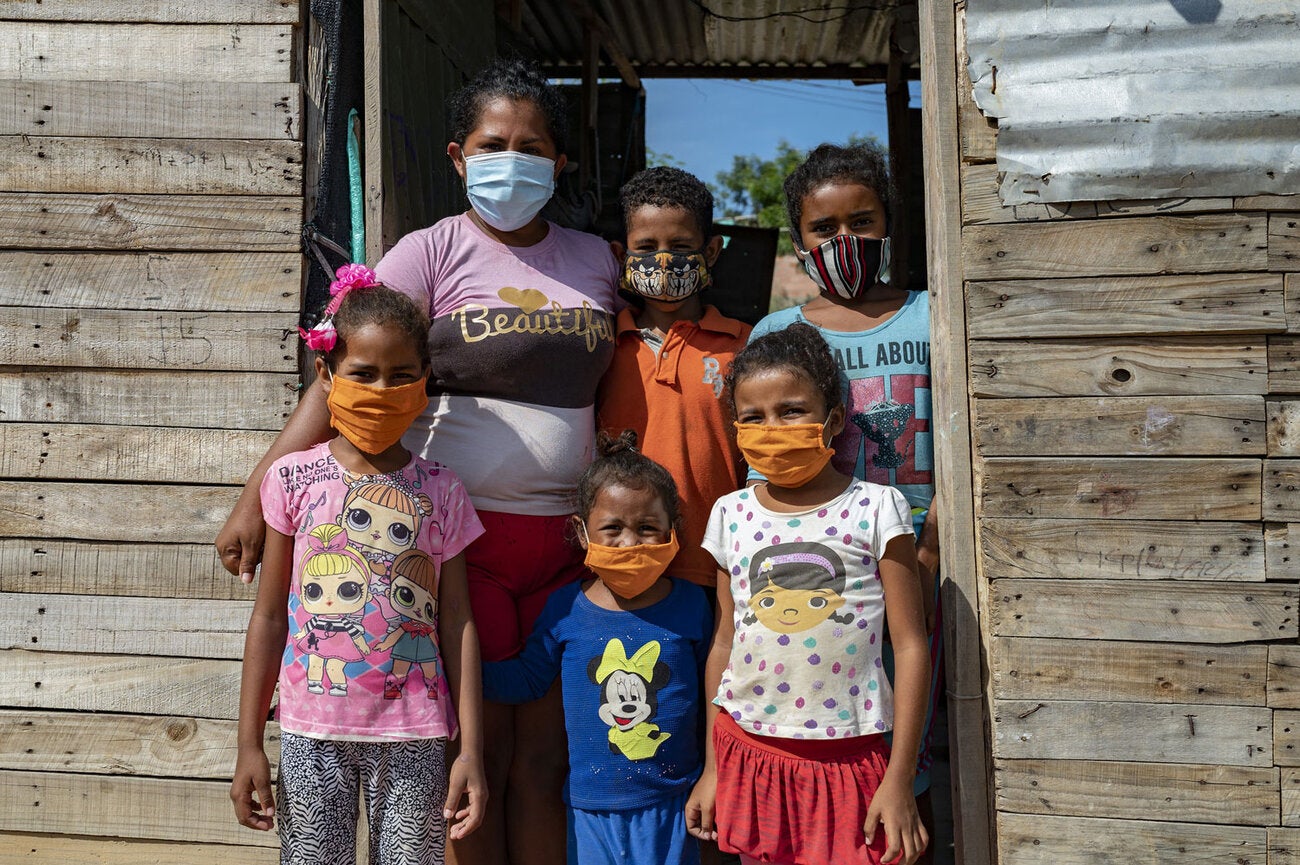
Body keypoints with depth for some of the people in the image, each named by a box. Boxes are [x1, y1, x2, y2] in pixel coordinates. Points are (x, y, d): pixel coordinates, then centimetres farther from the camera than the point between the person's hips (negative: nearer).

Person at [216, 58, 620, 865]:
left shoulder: (594, 260, 11)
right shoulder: (430, 252, -2)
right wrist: (259, 495, -18)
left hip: (565, 541, 4)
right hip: (461, 533, -3)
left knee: (544, 760, 11)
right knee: (477, 759, 4)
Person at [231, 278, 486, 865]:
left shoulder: (441, 493, -1)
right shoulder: (294, 479, -2)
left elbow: (457, 624, 1)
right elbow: (269, 617, 2)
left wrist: (471, 750, -1)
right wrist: (249, 743, 2)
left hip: (414, 734, 0)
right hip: (313, 732, 0)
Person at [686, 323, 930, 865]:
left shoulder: (875, 509, -6)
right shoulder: (731, 515, 3)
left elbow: (910, 645, -6)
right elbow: (724, 643, 9)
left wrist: (899, 781, -8)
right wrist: (711, 769, 10)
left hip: (849, 755, -3)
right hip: (750, 751, 3)